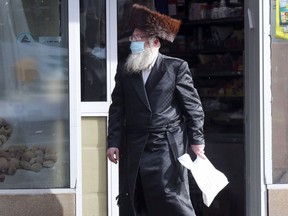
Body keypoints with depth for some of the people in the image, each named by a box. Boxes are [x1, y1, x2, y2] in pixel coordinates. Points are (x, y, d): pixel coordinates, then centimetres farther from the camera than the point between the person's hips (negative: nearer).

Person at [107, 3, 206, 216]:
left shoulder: (176, 67, -2)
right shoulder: (124, 71, 9)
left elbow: (193, 106, -1)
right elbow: (117, 109, 10)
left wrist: (197, 140, -4)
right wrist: (113, 142, 3)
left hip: (168, 146, -4)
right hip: (136, 149, 4)